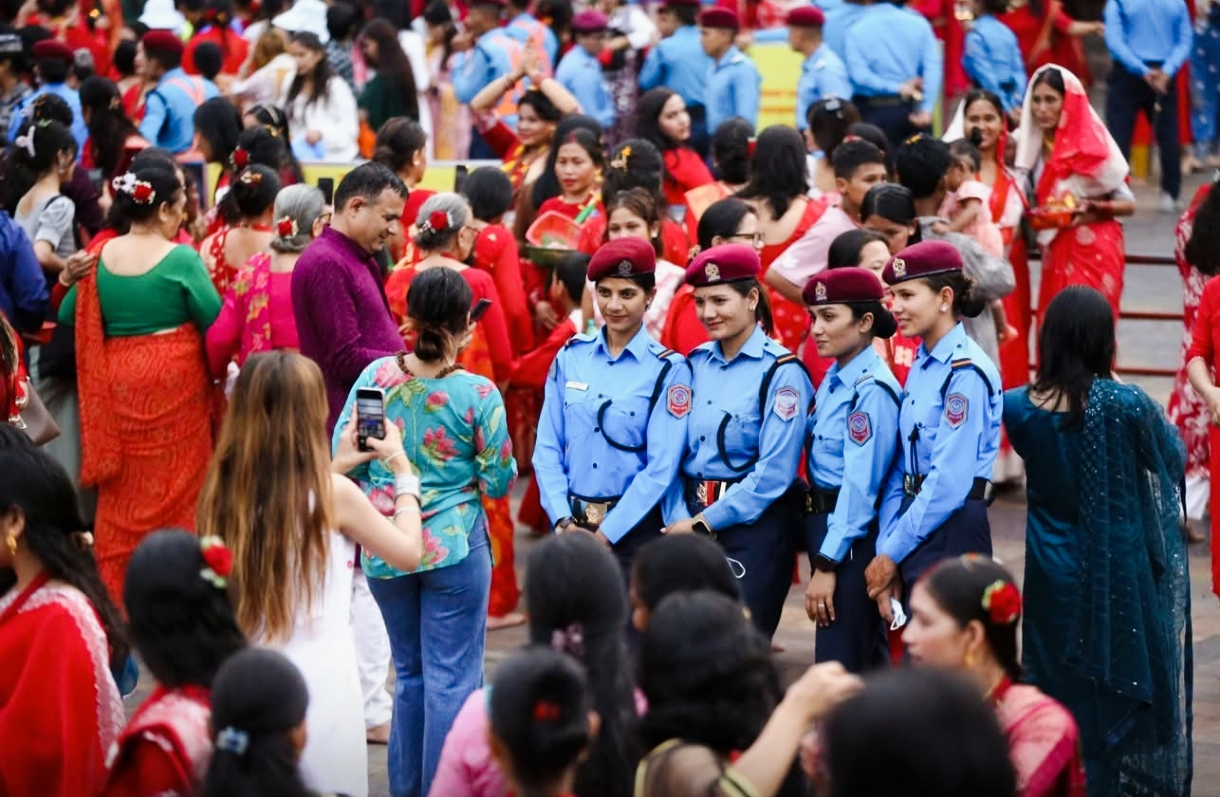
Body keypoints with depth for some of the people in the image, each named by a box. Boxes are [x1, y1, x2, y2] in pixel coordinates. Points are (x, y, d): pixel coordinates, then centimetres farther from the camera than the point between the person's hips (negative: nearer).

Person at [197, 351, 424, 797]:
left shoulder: (224, 490, 0)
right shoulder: (332, 494, -11)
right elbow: (408, 553, 3)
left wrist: (333, 468, 24)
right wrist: (404, 471, 14)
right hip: (320, 687, -4)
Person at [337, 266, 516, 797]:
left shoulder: (375, 376, -6)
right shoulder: (477, 394, -14)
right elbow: (499, 481, -8)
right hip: (455, 545, -4)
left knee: (410, 673, 18)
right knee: (452, 677, 3)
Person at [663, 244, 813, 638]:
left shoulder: (781, 372, -9)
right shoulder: (696, 364, 9)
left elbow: (774, 472, -14)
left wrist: (705, 523, -13)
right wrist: (679, 520, -7)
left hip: (752, 527, -5)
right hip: (691, 521, 5)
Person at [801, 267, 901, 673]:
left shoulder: (871, 390, -18)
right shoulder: (833, 379, 10)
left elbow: (860, 485, -21)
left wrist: (826, 564, -21)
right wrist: (821, 553, 8)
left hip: (851, 537, -9)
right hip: (825, 524, 9)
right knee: (868, 664, 17)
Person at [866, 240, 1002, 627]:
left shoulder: (966, 373, -14)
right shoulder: (921, 366, 12)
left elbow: (950, 482, -18)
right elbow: (900, 468, 11)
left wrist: (891, 554, -12)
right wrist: (885, 552, 4)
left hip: (950, 533, -8)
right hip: (915, 530, 8)